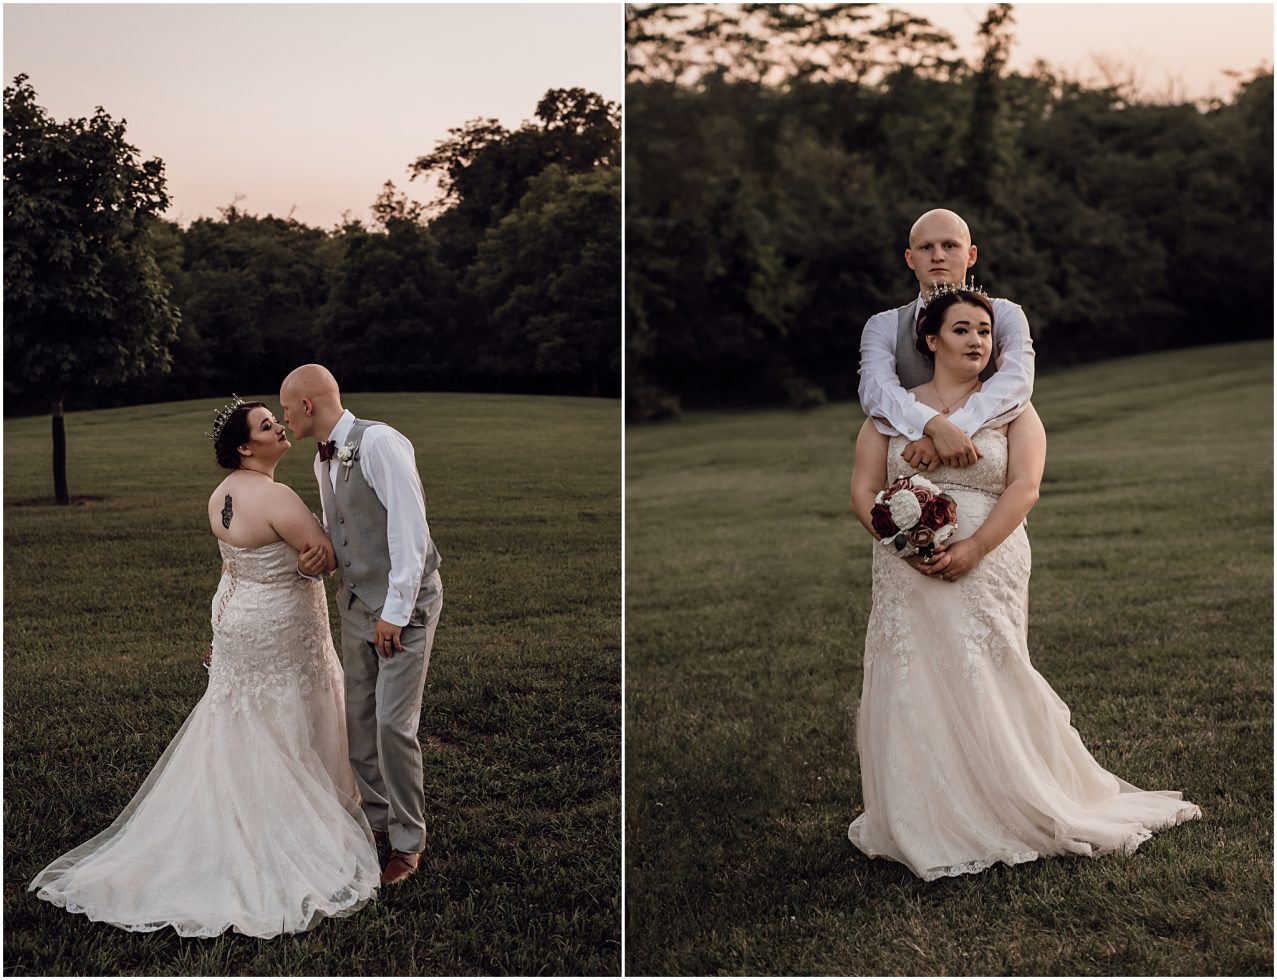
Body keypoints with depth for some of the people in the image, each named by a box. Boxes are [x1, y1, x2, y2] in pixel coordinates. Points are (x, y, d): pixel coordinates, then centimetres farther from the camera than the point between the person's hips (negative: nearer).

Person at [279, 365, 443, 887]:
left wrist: (394, 612, -20)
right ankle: (376, 820, 28)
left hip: (403, 602, -8)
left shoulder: (379, 443, -18)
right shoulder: (323, 460, 10)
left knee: (393, 725, -6)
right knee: (359, 721, 11)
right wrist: (318, 557, -3)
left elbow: (409, 529, -21)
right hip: (356, 603, 8)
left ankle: (407, 841, 10)